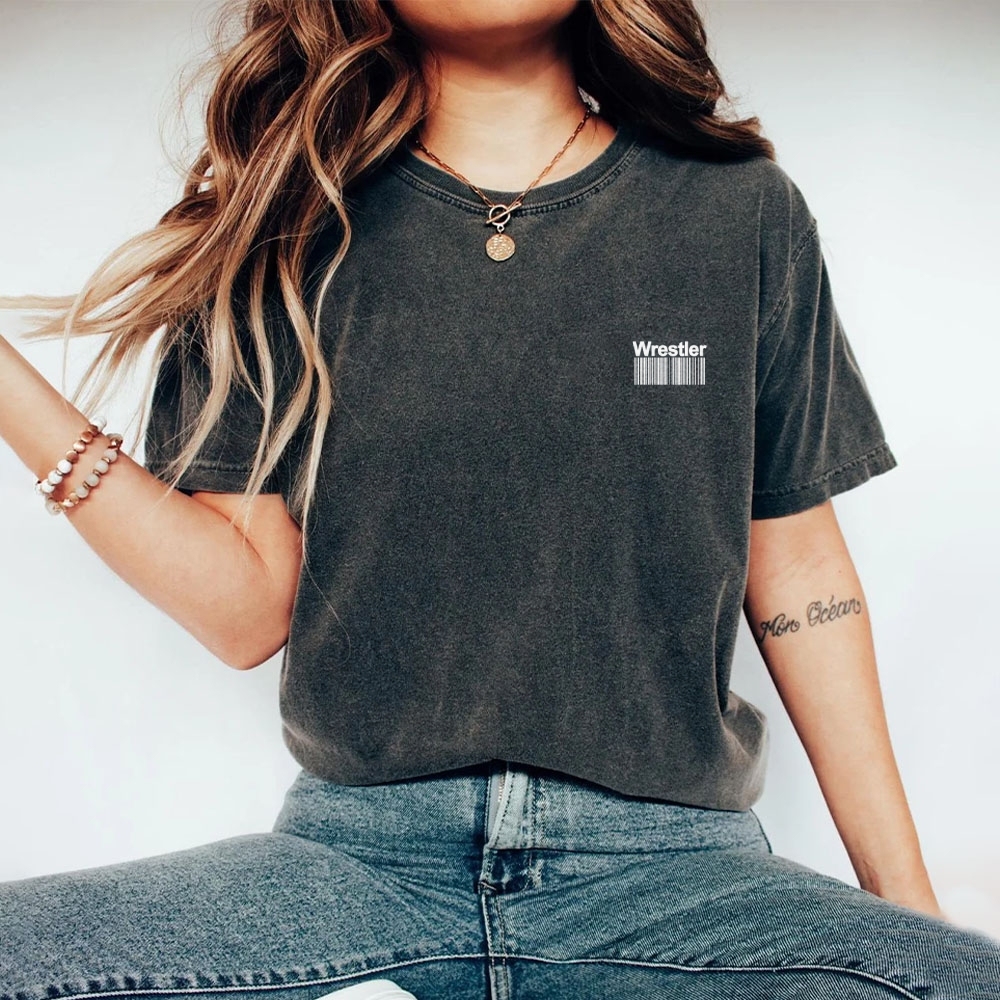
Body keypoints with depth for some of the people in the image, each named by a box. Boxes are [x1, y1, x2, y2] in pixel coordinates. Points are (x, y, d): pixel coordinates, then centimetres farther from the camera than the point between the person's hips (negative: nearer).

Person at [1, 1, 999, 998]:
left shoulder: (741, 212, 3)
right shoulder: (277, 218, 2)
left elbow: (795, 564, 7)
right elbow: (248, 608, -2)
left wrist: (907, 901, 7)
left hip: (666, 861, 0)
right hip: (356, 848, 1)